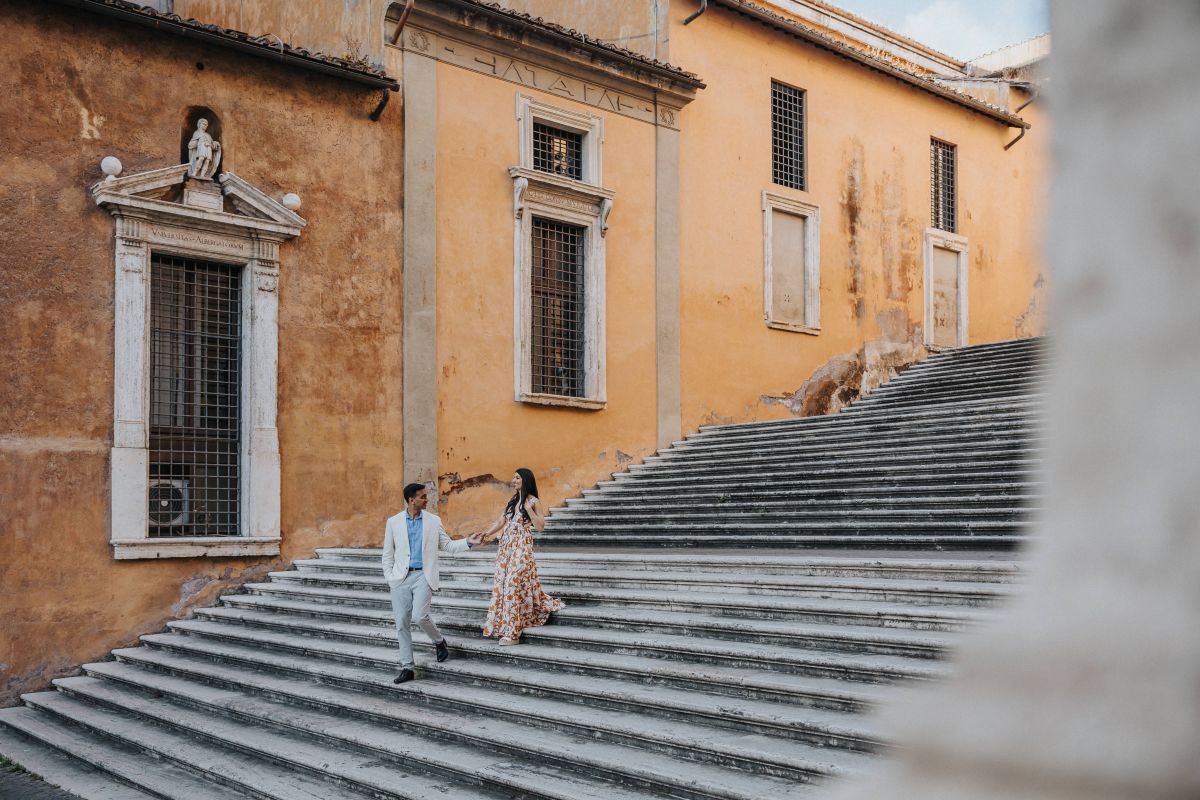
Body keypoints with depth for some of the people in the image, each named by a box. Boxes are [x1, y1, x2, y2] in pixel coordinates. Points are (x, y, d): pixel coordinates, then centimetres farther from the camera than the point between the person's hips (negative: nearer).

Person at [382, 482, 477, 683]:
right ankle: (406, 667, 10)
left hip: (423, 576, -1)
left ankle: (439, 641, 10)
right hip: (400, 578, 1)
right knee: (402, 623, 0)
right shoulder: (393, 522, 5)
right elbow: (388, 553, 9)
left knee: (420, 616, -19)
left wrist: (468, 542, -6)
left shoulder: (434, 521, 6)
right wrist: (390, 578, 1)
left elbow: (447, 545, 10)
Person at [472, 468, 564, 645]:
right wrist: (486, 533, 0)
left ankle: (512, 632, -3)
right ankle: (506, 626, 16)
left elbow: (540, 525, -10)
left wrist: (528, 508, -16)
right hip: (506, 545, 7)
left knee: (513, 584, -9)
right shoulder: (512, 500, 15)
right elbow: (501, 521, 13)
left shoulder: (533, 501, -4)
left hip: (522, 546, -7)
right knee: (500, 583, 4)